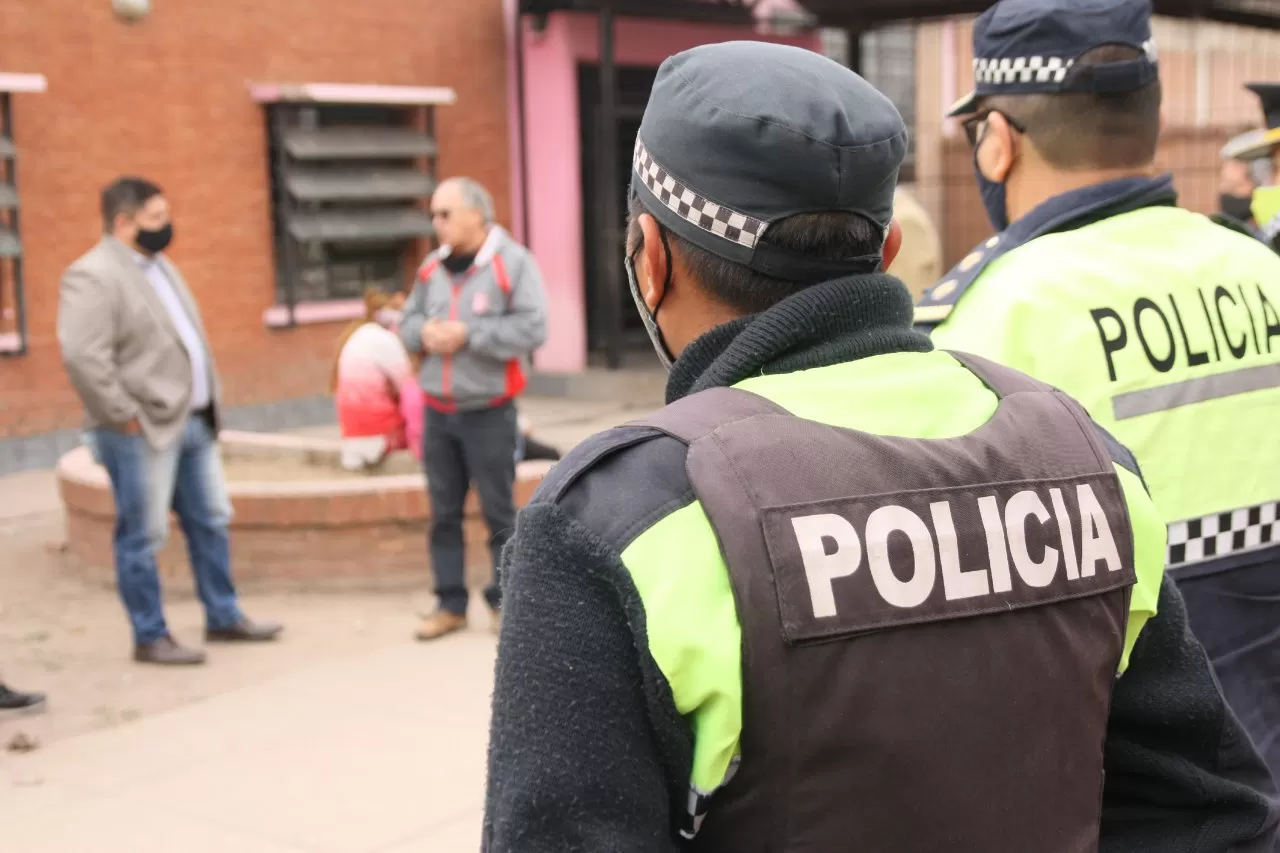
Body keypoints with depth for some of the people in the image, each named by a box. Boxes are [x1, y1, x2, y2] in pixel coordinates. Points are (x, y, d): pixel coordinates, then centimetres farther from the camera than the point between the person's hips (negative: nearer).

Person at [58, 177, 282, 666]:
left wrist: (207, 404, 14)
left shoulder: (159, 265, 16)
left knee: (211, 522, 14)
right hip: (145, 430, -9)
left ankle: (224, 618, 26)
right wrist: (126, 418, -20)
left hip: (193, 422, 9)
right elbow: (82, 356, -22)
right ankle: (150, 638, 11)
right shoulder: (93, 276, -14)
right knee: (144, 536, 1)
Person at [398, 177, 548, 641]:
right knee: (444, 512, 9)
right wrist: (424, 333, -6)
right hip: (437, 411, 5)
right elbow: (408, 321, 18)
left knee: (499, 510, 2)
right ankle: (451, 604, 18)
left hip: (489, 411, -5)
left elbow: (532, 329, -17)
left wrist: (468, 334, -18)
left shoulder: (513, 262, -8)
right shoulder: (432, 267, 11)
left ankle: (505, 600, 15)